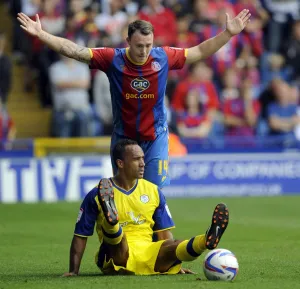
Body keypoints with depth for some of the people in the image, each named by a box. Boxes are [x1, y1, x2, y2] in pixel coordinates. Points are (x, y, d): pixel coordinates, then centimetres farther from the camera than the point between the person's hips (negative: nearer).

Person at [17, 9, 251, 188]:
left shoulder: (163, 57, -8)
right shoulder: (113, 58, -13)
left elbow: (200, 52, 3)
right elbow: (74, 50, -14)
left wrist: (228, 33, -2)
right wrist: (40, 34, -21)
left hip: (156, 137, 0)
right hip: (123, 137, 0)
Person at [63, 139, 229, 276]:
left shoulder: (153, 191, 13)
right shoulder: (96, 195, 1)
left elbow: (164, 234, 16)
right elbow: (80, 236, 6)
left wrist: (174, 262, 7)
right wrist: (73, 271, 1)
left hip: (148, 255, 2)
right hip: (117, 257, -2)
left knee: (174, 247, -29)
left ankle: (207, 240, -56)